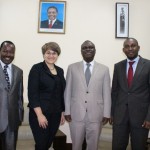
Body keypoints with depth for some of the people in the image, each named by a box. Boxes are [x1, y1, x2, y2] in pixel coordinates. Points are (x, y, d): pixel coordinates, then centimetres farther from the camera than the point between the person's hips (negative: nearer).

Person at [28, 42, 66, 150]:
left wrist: (62, 112, 11)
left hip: (55, 114, 5)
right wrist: (39, 115, -18)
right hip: (40, 114, -5)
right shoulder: (37, 68, -6)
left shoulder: (60, 71, 10)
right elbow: (32, 93, -13)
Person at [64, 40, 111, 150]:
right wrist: (67, 111, 1)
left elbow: (107, 93, 3)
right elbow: (68, 91, 4)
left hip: (96, 115, 0)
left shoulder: (104, 69, 3)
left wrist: (106, 113, 0)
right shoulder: (72, 68, 4)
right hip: (76, 114, 0)